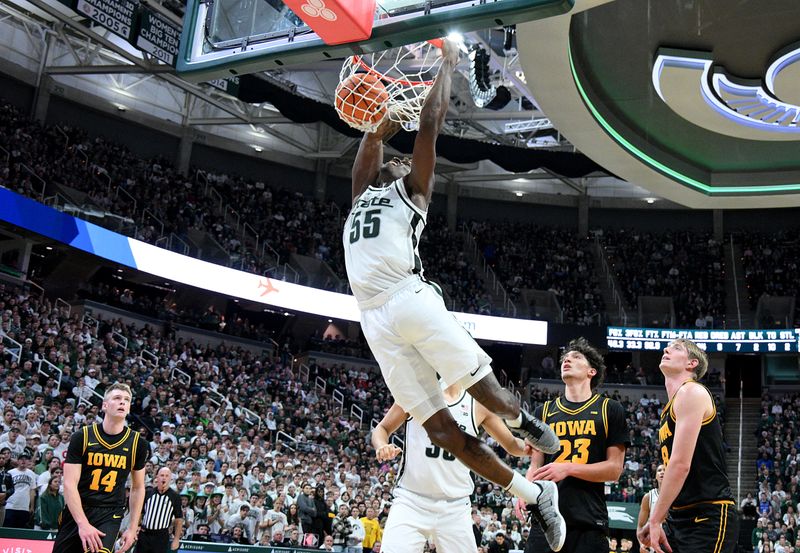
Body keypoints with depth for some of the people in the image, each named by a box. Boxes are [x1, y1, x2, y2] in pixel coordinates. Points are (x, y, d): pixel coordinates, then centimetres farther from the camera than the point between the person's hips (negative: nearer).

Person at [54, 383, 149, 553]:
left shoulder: (137, 443, -1)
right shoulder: (82, 437, -6)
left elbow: (138, 488, 10)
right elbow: (69, 484, -11)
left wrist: (133, 528, 6)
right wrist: (83, 523, -20)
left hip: (109, 514, -1)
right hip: (75, 512, 1)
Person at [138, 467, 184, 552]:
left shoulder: (175, 496, -1)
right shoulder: (148, 492, 5)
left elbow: (179, 519, 1)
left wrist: (176, 539, -5)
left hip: (161, 536, -2)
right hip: (144, 534, 2)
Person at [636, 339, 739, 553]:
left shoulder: (691, 391, -10)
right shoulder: (670, 409, 19)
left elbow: (680, 464, -18)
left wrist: (655, 520, -15)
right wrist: (655, 521, 14)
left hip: (709, 519, -9)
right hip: (682, 520, 9)